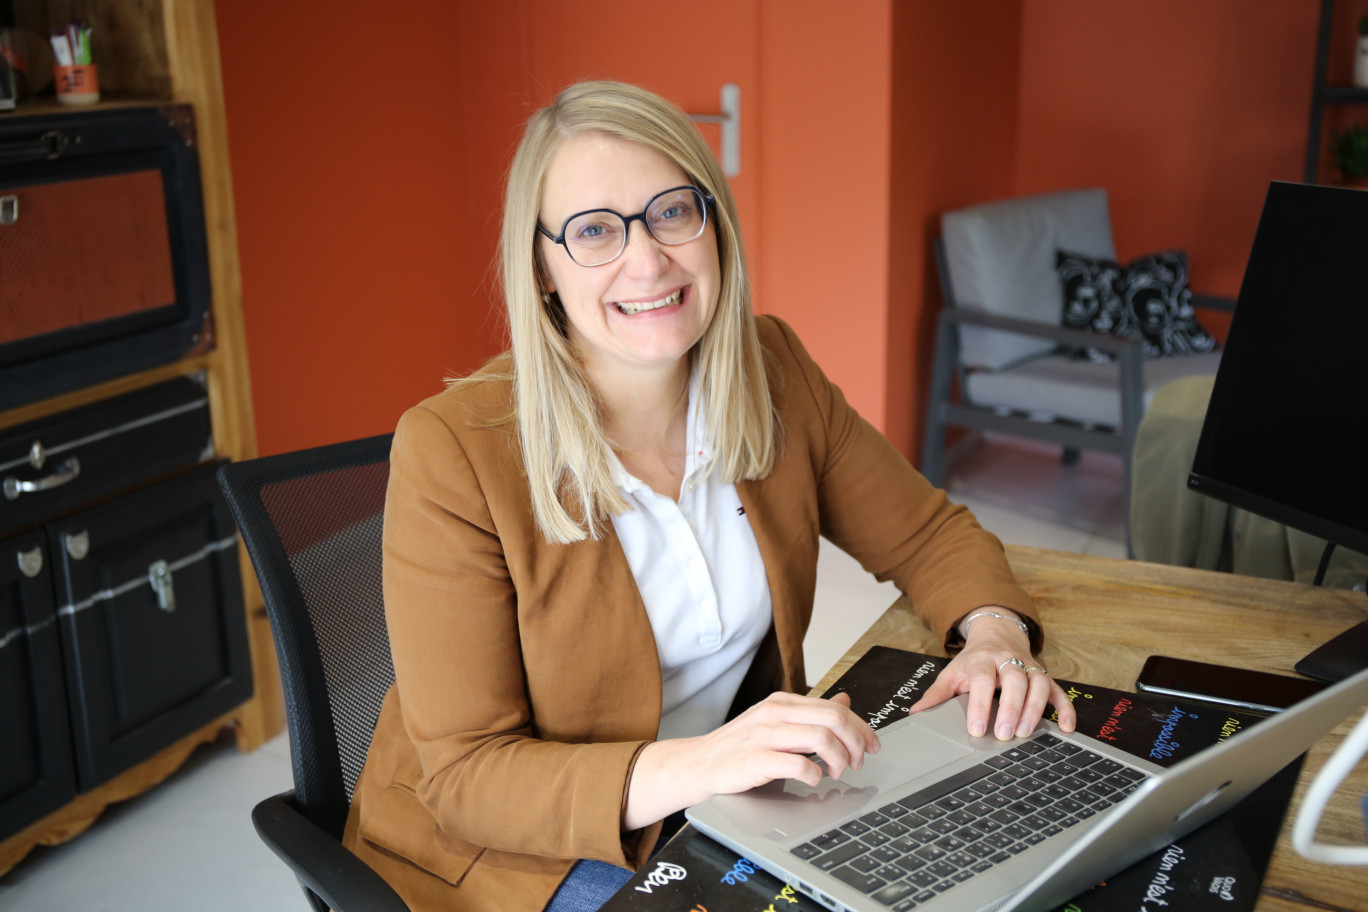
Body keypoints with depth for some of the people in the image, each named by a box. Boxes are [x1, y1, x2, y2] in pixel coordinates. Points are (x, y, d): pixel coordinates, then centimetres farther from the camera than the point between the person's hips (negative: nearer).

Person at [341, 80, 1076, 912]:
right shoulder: (451, 453, -22)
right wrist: (696, 766, -37)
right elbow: (465, 777, -20)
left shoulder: (773, 371, -5)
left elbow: (927, 532, 7)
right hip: (516, 842, -5)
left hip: (726, 804, 6)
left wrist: (995, 636, -16)